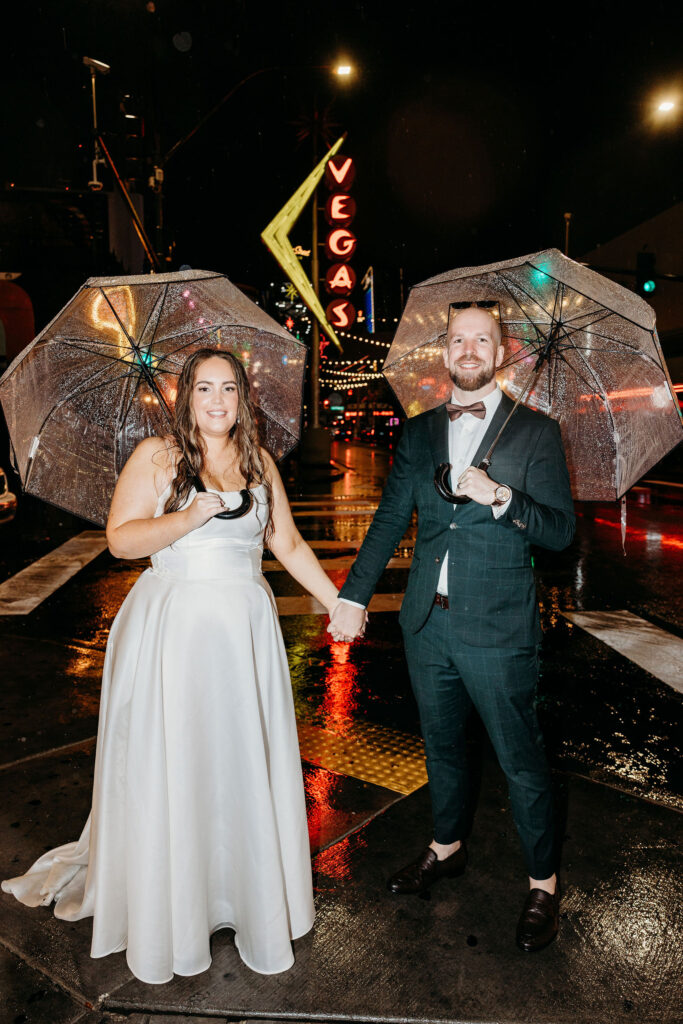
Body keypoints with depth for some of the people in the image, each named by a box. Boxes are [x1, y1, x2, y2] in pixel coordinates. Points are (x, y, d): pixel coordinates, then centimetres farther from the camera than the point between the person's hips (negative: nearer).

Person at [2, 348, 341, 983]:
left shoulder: (259, 463, 10)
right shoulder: (157, 456, -2)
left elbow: (288, 544, 13)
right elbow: (120, 539, -8)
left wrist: (337, 602, 11)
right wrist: (187, 520, -22)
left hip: (245, 630, 3)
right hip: (172, 628, -3)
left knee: (245, 763, 11)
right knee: (169, 769, 6)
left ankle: (250, 893, 32)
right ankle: (167, 912, 29)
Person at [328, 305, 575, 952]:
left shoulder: (535, 433, -3)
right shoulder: (418, 432, 8)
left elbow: (562, 530, -6)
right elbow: (390, 519, 8)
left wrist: (501, 497, -24)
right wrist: (353, 595, 3)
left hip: (497, 629, -4)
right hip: (427, 624, 4)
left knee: (521, 759, 8)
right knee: (441, 745, 20)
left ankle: (543, 883, 30)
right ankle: (447, 848, 44)